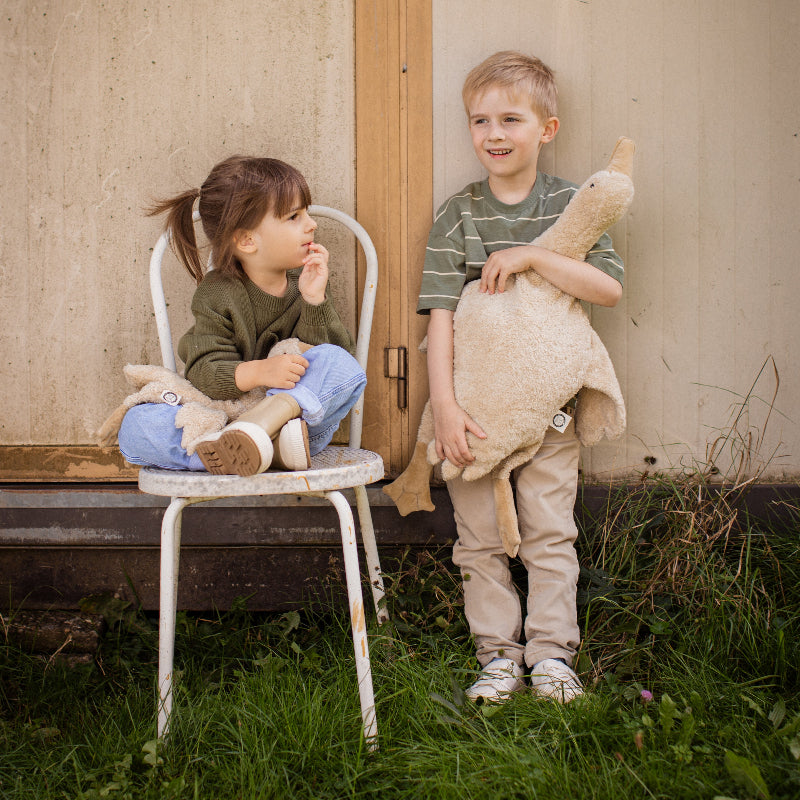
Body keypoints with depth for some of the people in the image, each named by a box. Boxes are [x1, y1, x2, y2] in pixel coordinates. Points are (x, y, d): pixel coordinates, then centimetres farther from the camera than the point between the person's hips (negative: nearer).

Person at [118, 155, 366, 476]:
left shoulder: (304, 284, 3)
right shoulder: (216, 297, -7)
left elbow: (331, 351, -5)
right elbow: (205, 374, -16)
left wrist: (314, 301, -18)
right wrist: (258, 372, -34)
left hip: (302, 414, 1)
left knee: (341, 365, -26)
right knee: (137, 426, -26)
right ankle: (269, 446, -38)